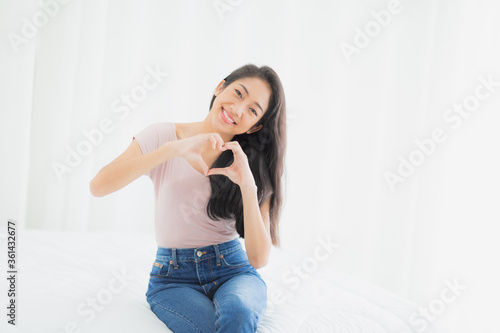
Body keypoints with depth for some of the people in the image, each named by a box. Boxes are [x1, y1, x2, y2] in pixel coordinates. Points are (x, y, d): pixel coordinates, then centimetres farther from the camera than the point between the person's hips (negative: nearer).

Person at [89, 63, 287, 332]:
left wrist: (247, 185, -22)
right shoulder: (164, 136, -4)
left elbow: (259, 258, -10)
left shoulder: (254, 166, 0)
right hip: (174, 277, -1)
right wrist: (174, 149, -28)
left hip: (233, 270, 1)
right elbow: (98, 186, -21)